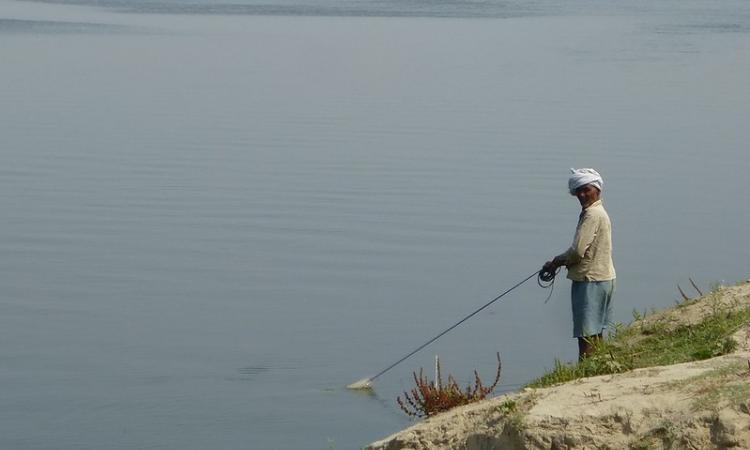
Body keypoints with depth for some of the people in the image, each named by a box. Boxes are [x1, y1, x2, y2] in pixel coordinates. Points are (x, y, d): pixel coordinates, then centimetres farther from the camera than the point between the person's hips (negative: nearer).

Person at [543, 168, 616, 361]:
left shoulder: (592, 214, -16)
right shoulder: (598, 212, 17)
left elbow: (578, 251, -21)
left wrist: (555, 262, -4)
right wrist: (560, 262, 8)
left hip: (590, 281, -11)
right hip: (603, 278, 11)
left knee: (586, 334, -10)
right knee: (595, 332, 15)